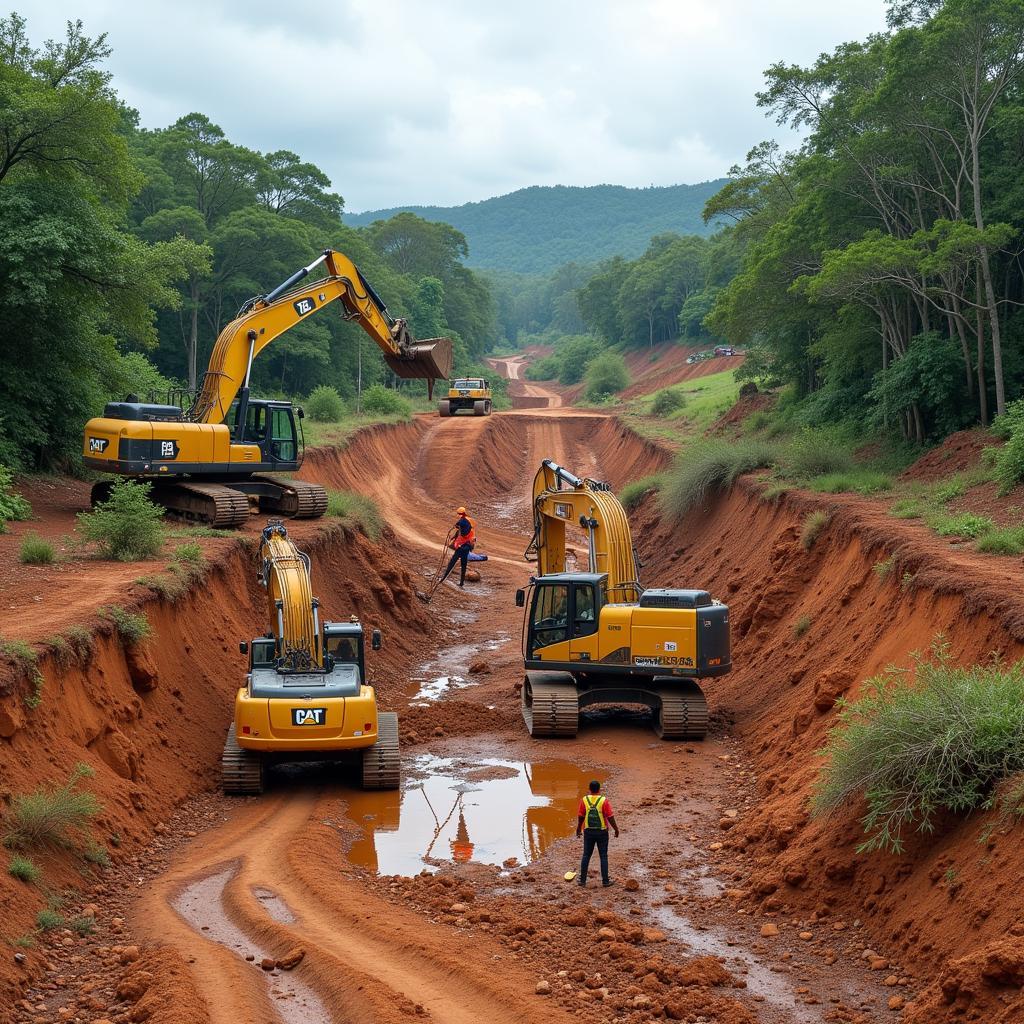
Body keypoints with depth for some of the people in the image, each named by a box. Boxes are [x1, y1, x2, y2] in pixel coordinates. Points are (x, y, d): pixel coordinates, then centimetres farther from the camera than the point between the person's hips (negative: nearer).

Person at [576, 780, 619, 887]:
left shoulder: (584, 800, -4)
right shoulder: (604, 801, -12)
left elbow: (581, 817, 2)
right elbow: (610, 817, -11)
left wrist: (578, 829, 16)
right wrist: (616, 829, 2)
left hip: (588, 832, 2)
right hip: (602, 832, -2)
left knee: (586, 855, 11)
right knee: (603, 856, 5)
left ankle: (582, 879, 14)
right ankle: (605, 880, 6)